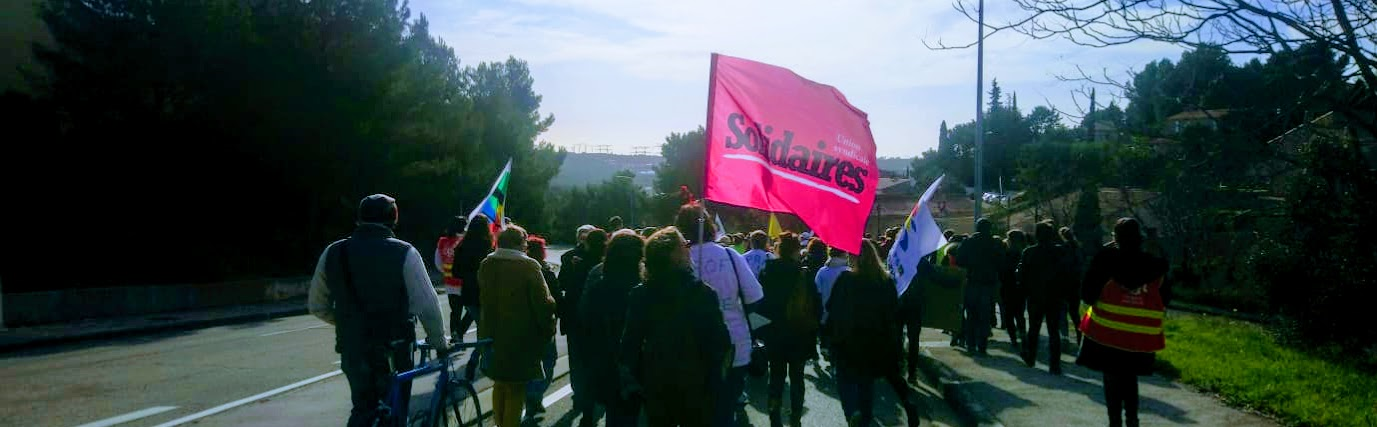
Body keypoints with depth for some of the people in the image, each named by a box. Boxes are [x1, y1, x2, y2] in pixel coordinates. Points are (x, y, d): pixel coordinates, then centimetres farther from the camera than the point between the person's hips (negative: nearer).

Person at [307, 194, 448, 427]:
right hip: (392, 352, -3)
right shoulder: (404, 253, -12)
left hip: (352, 350, 4)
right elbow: (427, 306, -13)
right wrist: (438, 342, 1)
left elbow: (317, 306, 9)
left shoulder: (333, 253, 1)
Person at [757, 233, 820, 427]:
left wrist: (762, 330, 8)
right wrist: (813, 326, 2)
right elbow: (816, 304, -12)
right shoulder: (804, 273, -14)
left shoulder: (766, 272, -6)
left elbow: (759, 302, -1)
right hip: (799, 334, -2)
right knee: (797, 377, 12)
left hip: (773, 333, 2)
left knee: (776, 376, 14)